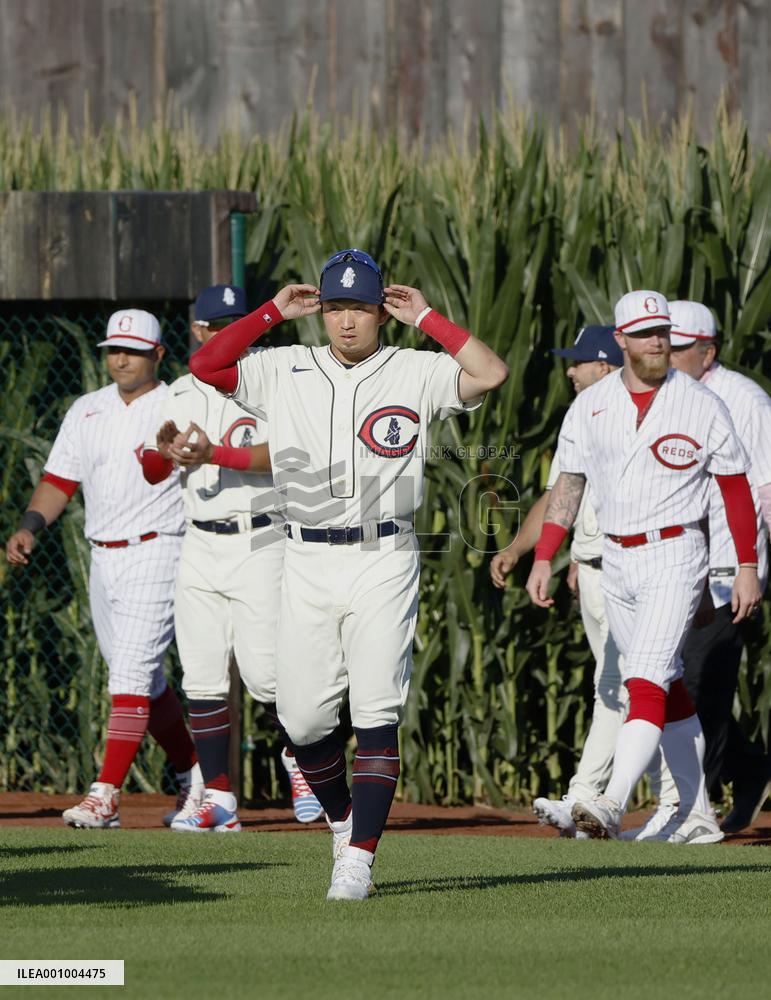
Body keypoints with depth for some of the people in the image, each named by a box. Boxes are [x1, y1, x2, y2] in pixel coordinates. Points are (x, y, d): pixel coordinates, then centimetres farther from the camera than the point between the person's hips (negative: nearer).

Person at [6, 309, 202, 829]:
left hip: (156, 556, -7)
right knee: (143, 681, 12)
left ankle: (106, 795, -18)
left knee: (132, 672, -14)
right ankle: (196, 778, 26)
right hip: (103, 559, 7)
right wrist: (30, 527, -3)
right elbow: (60, 480, 12)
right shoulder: (87, 411, 13)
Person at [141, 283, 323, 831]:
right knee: (202, 677, 1)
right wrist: (163, 450, -15)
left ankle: (298, 755, 17)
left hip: (260, 543, -5)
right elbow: (152, 473, 8)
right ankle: (219, 800, 5)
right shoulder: (181, 394, 13)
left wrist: (214, 453, -28)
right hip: (200, 547, 5)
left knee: (265, 672, -9)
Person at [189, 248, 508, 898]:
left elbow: (491, 373, -13)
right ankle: (343, 820, 27)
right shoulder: (286, 372, 9)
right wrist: (274, 312, 1)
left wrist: (425, 319, -6)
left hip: (383, 560, -3)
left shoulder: (415, 373, 2)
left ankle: (359, 858, -10)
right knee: (303, 717, 3)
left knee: (377, 715, -9)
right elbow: (205, 366, 0)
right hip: (308, 563, 3)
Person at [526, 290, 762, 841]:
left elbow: (736, 487, 0)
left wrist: (748, 568, -4)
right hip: (616, 562, 5)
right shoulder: (590, 407, 6)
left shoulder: (702, 406, -4)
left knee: (647, 679, -17)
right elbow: (568, 485, 9)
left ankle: (613, 805, -29)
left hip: (675, 556, -5)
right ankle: (698, 813, 17)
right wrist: (543, 559, -1)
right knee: (668, 688, 10)